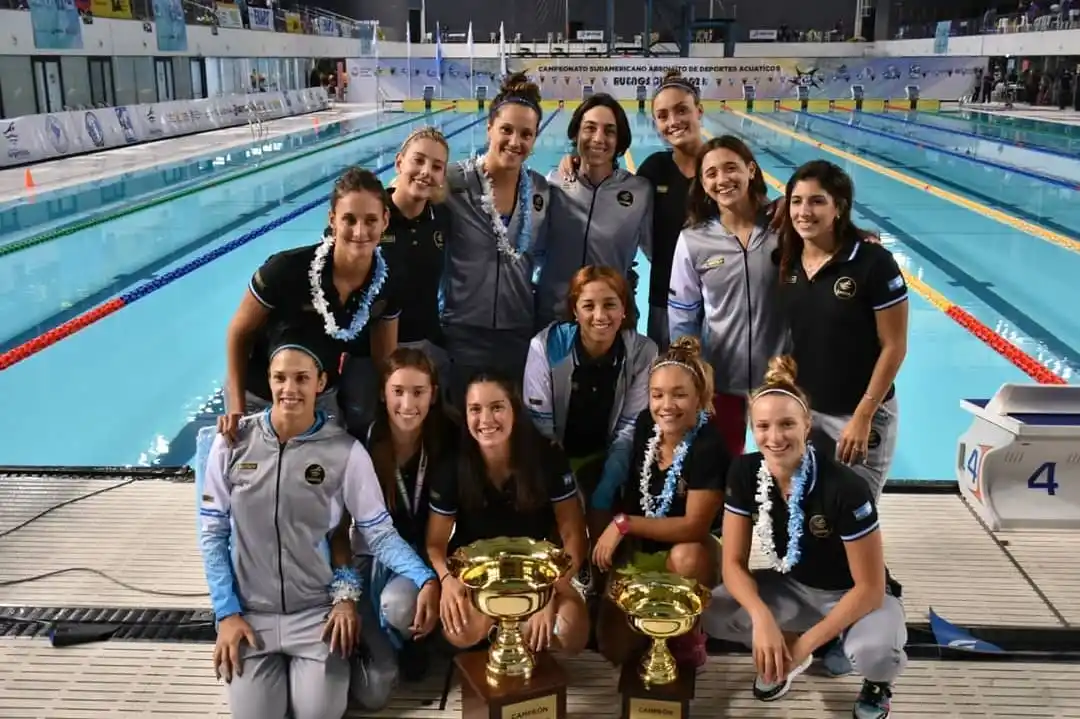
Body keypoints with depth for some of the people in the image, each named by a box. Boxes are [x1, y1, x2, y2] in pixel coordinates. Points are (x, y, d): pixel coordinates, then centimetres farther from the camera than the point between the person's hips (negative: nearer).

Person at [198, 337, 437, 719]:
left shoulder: (344, 450, -11)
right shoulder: (233, 442, -6)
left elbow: (379, 532, -9)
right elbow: (212, 532, 0)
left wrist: (427, 579, -26)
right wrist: (226, 613, -5)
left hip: (318, 612, -1)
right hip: (250, 611, 1)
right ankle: (270, 666, 26)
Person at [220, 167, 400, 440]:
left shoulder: (388, 284, -19)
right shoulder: (287, 269, -30)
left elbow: (384, 362, -4)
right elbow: (238, 333, -15)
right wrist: (237, 408, -16)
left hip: (324, 397, 3)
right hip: (260, 398, -3)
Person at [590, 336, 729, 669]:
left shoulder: (708, 446, -26)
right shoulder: (645, 424, -8)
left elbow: (695, 527, -30)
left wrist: (623, 524, -27)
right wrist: (611, 537, 6)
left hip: (692, 556, -5)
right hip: (639, 551, 5)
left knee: (686, 556, -41)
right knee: (613, 648, -5)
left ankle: (687, 633, -12)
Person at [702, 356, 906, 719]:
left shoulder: (844, 488, -31)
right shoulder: (744, 473, -17)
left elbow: (870, 587, -23)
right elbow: (734, 563, -12)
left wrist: (804, 643, -24)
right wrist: (763, 617, -31)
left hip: (855, 594, -4)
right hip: (792, 586, 4)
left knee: (873, 652, -37)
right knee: (714, 615, -22)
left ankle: (877, 685, 3)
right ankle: (784, 655, 10)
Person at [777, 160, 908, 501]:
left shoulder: (874, 262, -16)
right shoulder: (787, 262, -1)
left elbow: (894, 347, -13)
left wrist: (863, 416, -15)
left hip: (858, 414, -4)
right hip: (801, 410, 4)